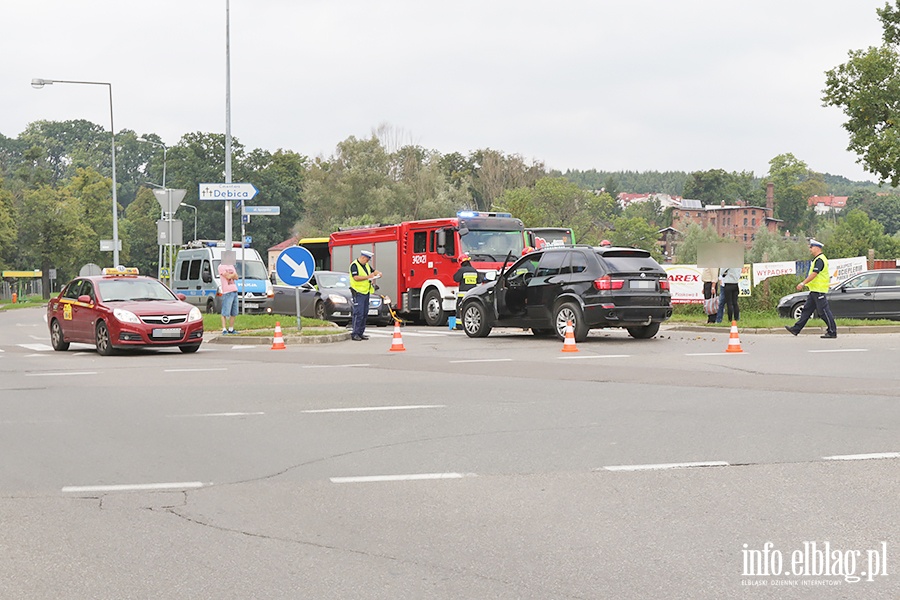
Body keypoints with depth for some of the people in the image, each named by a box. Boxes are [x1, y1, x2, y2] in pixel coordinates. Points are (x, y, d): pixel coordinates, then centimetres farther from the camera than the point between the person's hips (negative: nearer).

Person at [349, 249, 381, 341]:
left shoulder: (366, 265, 15)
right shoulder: (354, 265, -11)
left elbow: (373, 271, 27)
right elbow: (356, 277, -22)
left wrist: (378, 273, 5)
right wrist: (368, 277, -26)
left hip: (366, 292, 9)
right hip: (358, 292, -9)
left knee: (365, 313, 9)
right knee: (358, 313, -12)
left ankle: (361, 333, 14)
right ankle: (354, 334, -11)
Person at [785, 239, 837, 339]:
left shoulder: (819, 260, -16)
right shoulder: (818, 259, 17)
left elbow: (814, 274, -24)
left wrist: (802, 283, -23)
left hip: (819, 290, -11)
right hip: (815, 290, 11)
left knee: (824, 311, -7)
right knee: (807, 309, 11)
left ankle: (832, 332, -4)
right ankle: (797, 328, 13)